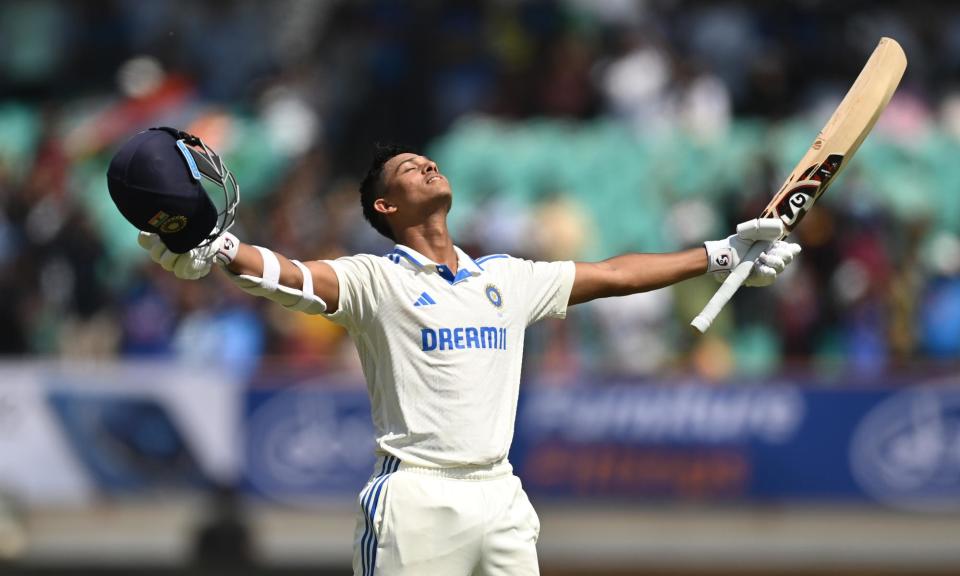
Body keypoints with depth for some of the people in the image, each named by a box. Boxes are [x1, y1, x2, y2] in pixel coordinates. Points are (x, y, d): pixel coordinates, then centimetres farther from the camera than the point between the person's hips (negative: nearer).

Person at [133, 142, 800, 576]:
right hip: (416, 499, -5)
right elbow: (294, 277, -17)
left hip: (500, 495, 5)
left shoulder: (506, 279, 18)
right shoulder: (377, 280, 0)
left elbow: (612, 275, 26)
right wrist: (218, 254, -38)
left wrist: (722, 255, 28)